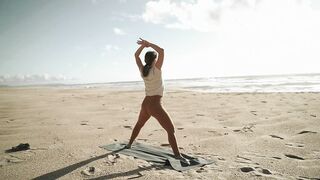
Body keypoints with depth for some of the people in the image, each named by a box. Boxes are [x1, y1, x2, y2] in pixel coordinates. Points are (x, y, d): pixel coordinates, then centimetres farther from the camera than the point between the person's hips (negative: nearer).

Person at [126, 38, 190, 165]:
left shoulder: (143, 71, 2)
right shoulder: (156, 70, -15)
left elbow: (136, 55, 16)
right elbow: (161, 51, -20)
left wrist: (143, 45, 6)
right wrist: (148, 43, -12)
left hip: (145, 103, 7)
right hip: (155, 105, -7)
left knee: (139, 125, 30)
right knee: (171, 129, -5)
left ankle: (129, 144, 46)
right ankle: (177, 155, -12)